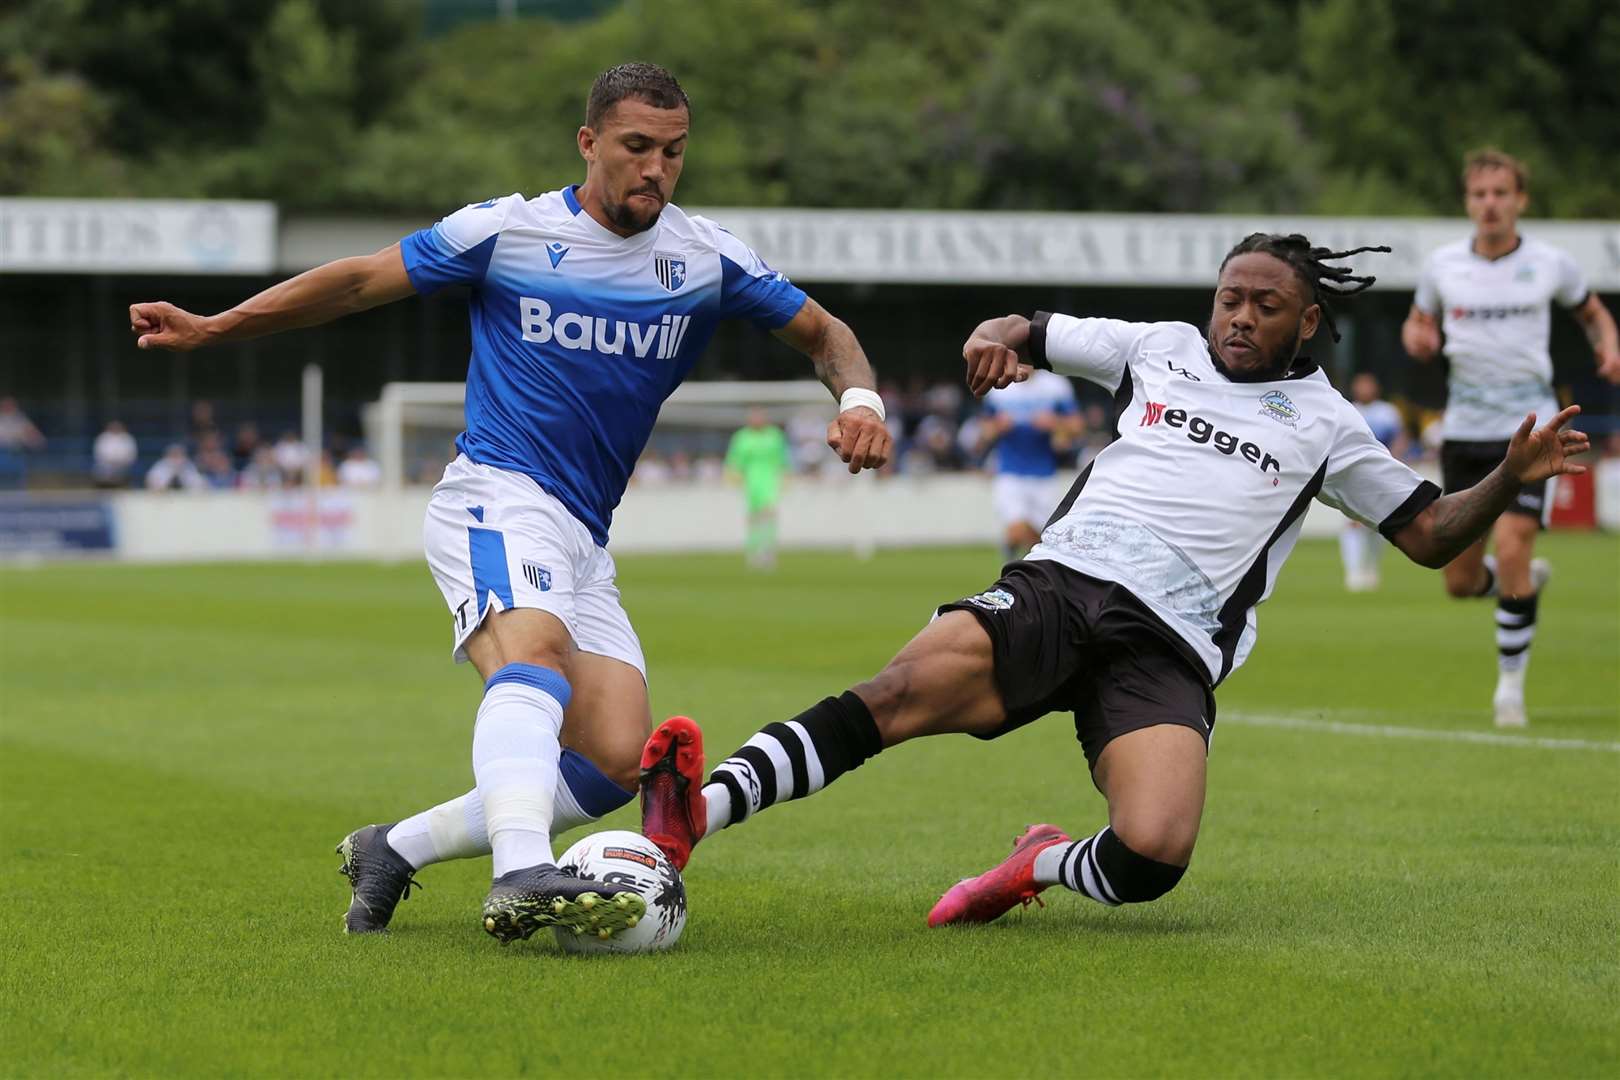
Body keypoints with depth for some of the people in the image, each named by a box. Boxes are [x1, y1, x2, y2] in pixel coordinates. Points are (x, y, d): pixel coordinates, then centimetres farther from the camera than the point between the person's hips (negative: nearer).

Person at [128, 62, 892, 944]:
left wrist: (858, 398, -5)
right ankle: (522, 878, -57)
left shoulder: (707, 258, 7)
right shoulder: (506, 231, -1)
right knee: (537, 647, -36)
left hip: (584, 540, 5)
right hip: (495, 497, -5)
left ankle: (396, 849, 4)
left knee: (616, 763, -11)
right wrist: (210, 328, 5)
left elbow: (822, 332, 18)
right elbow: (361, 281, 7)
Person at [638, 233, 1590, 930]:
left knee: (1153, 856, -29)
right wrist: (997, 338, 6)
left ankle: (1045, 867, 5)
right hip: (1058, 585, 1)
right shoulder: (1161, 347, 21)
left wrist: (1511, 479, 2)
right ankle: (691, 815, -44)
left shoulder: (1323, 423, 18)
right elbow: (1026, 335, 30)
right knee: (908, 689, -31)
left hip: (1169, 649, -1)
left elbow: (1431, 535, 20)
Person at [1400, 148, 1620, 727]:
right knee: (1461, 581, 4)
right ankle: (1526, 578, 40)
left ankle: (1511, 680, -2)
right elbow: (1420, 323, 17)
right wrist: (1417, 337, -7)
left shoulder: (1550, 264, -1)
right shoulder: (1443, 265, 3)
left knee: (1510, 549, -19)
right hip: (1464, 430, 3)